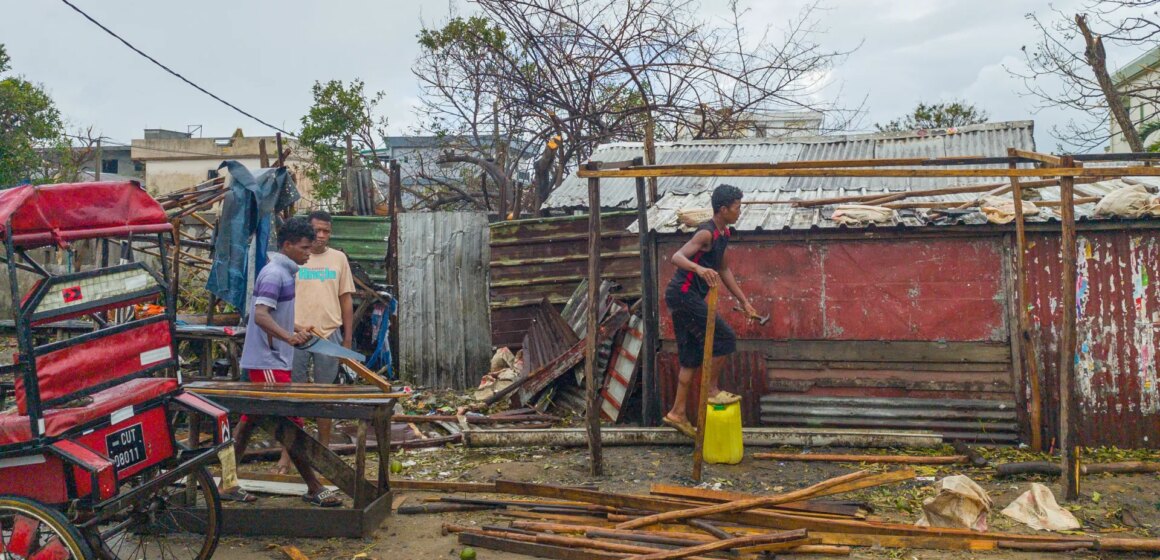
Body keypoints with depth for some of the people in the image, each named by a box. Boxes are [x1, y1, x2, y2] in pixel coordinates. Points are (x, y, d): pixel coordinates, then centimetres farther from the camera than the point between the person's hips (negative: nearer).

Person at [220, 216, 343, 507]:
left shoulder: (285, 272, 15)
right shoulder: (275, 274, -16)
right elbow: (261, 315, -28)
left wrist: (297, 328, 24)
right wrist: (289, 336, -41)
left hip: (267, 360, 10)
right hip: (268, 362, -10)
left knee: (250, 420, 13)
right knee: (292, 424, -6)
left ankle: (228, 483, 20)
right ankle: (314, 489, -1)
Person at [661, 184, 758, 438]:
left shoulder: (724, 234, 13)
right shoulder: (706, 233, -17)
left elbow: (724, 269, 23)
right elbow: (677, 257, -30)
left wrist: (744, 301, 23)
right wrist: (699, 269, -50)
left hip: (684, 297, 10)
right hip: (683, 295, -10)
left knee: (692, 356, 12)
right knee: (725, 338, -9)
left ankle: (677, 413, 18)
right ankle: (712, 390, 5)